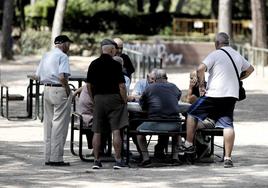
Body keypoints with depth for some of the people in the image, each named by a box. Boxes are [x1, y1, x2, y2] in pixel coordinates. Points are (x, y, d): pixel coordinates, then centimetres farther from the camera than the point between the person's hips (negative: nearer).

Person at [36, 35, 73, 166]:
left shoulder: (46, 56, 14)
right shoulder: (62, 56, -11)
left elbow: (38, 76, 14)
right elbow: (62, 77, -22)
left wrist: (47, 83, 14)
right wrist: (68, 91, -11)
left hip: (47, 90, 8)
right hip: (60, 90, -8)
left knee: (48, 123, 11)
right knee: (59, 124, -4)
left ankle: (48, 157, 14)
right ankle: (56, 158, -5)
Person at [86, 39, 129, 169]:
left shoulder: (93, 64, 5)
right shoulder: (115, 65, -8)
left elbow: (88, 85, 8)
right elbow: (121, 86, -11)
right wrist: (125, 101, 0)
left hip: (98, 99, 4)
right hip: (113, 98, -4)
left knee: (97, 132, 6)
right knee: (116, 130, -2)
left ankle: (96, 160, 6)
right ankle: (118, 160, -4)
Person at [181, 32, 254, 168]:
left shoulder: (215, 54, -7)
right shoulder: (238, 56, 13)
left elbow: (201, 69, -19)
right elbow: (250, 69, 30)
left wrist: (201, 85, -9)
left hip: (214, 94, -5)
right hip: (232, 95, 5)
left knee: (192, 113, 14)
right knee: (228, 125, 2)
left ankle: (188, 145, 15)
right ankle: (228, 158, -5)